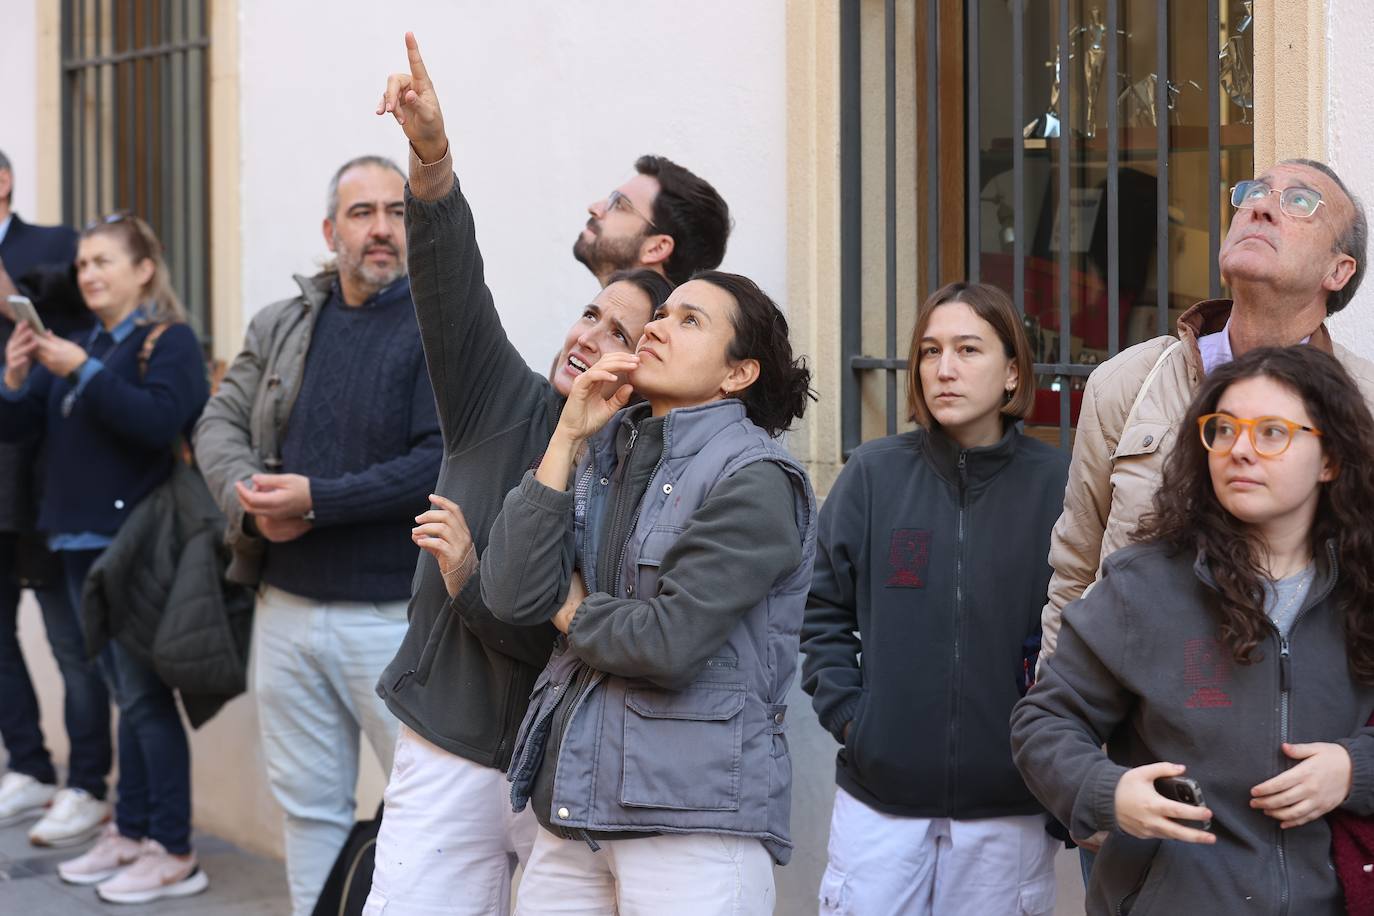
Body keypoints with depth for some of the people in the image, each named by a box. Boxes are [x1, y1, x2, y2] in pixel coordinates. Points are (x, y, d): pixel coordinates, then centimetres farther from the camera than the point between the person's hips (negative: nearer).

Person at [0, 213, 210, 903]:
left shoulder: (169, 341, -5)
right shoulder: (80, 344, 15)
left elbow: (160, 420, -21)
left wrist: (84, 372, -21)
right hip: (81, 541, 7)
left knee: (146, 696, -6)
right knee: (126, 695, 13)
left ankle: (174, 853, -2)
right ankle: (131, 832, 19)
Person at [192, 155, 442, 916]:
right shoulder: (281, 325, 11)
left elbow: (441, 462, -16)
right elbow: (219, 424, 9)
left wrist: (316, 500, -18)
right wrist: (251, 500, -11)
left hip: (393, 615, -5)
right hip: (286, 604, 5)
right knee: (308, 803, 14)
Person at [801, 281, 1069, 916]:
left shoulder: (1055, 482, -3)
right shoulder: (874, 473, 1)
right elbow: (821, 609, 5)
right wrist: (846, 713, -5)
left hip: (1008, 806, -1)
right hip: (878, 796, 1)